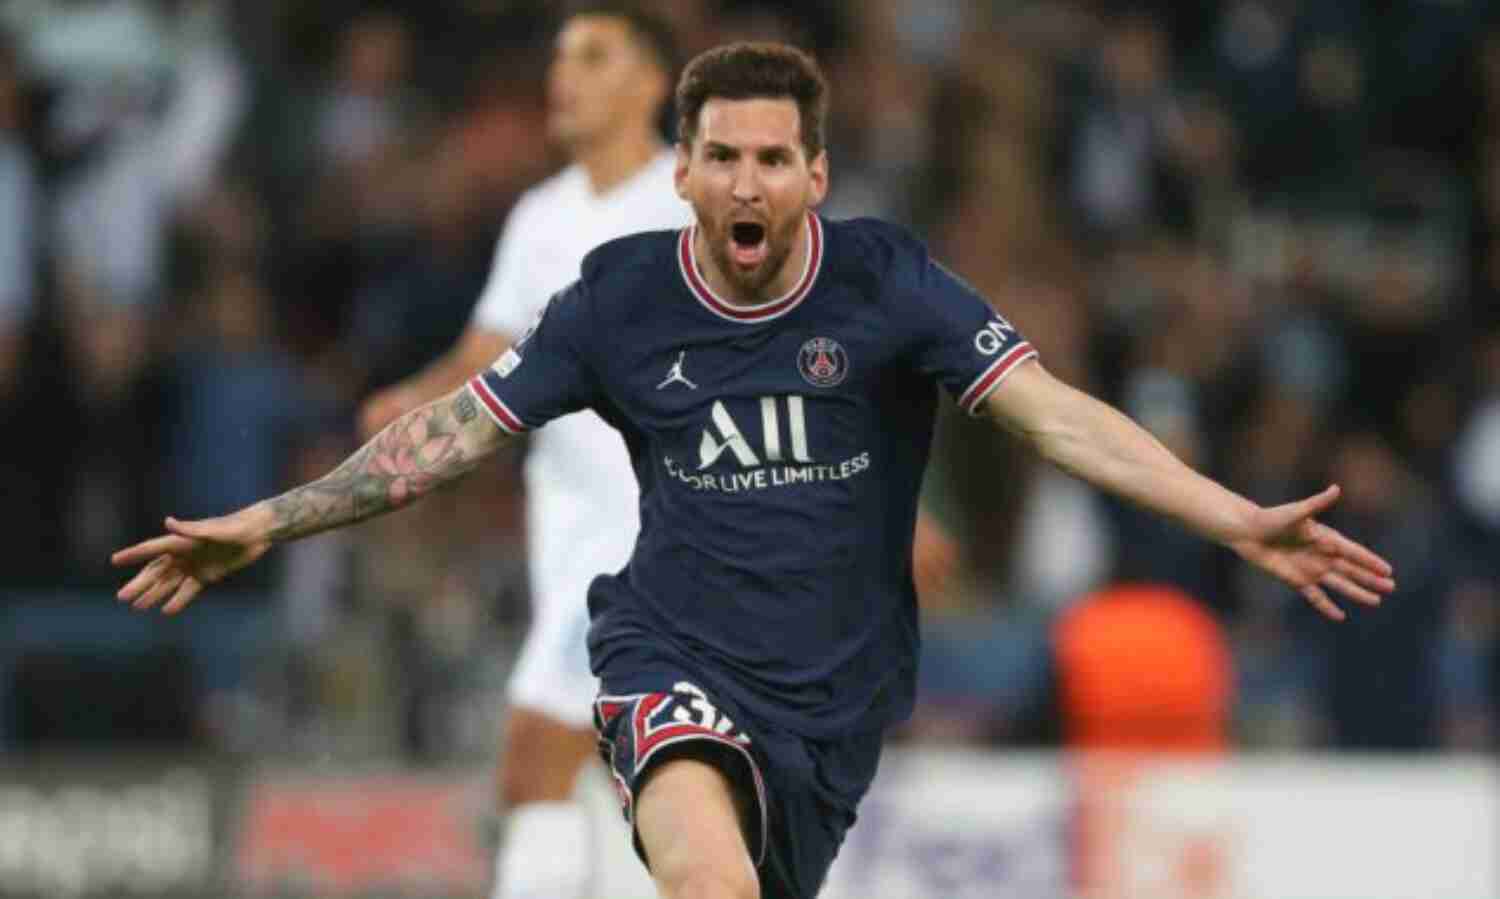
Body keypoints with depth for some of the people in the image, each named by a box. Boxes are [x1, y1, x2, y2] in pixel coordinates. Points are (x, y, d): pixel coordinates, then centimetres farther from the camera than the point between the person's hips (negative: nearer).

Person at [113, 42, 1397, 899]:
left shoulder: (884, 282, -6)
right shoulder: (624, 295, -3)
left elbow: (1053, 415, -12)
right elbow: (459, 428, 5)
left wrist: (1243, 523, -24)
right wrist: (264, 525, 1)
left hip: (833, 692, 2)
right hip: (675, 660, -2)